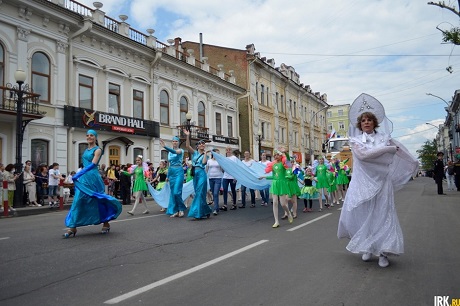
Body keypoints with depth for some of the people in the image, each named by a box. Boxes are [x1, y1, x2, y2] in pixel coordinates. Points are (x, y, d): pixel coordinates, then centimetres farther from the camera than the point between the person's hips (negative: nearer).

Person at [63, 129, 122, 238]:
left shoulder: (97, 150, -5)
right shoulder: (86, 150, 16)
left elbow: (93, 164, -17)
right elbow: (85, 164, 19)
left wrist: (78, 174, -23)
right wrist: (79, 176, 11)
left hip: (93, 178, -7)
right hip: (83, 178, 7)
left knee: (98, 201, 3)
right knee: (78, 201, -1)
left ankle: (106, 224, 19)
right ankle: (72, 227, 1)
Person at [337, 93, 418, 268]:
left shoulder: (384, 138, 6)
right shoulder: (355, 140, 4)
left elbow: (403, 154, 14)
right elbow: (362, 154, -15)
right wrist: (387, 148, -12)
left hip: (381, 183, 0)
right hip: (363, 184, 0)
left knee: (382, 215, 0)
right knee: (363, 215, 3)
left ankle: (383, 252, 8)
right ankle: (367, 248, 20)